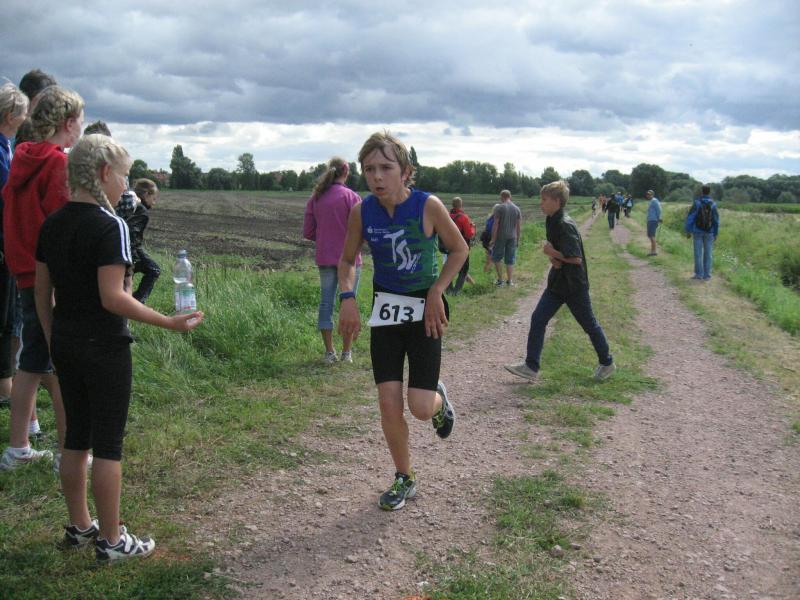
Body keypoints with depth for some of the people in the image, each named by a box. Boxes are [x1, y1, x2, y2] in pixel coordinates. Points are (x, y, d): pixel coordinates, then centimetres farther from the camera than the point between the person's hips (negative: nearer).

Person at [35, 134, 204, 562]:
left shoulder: (52, 224, 6)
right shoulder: (110, 226, -17)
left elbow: (41, 292, 10)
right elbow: (112, 297, -22)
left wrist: (54, 339, 19)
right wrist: (170, 323, -18)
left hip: (65, 345, 8)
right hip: (104, 349, -7)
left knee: (76, 436, 17)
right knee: (108, 443, 1)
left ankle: (79, 526, 28)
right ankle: (111, 540, 11)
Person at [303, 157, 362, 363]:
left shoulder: (315, 198, 4)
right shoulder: (351, 197, -9)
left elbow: (307, 232, 4)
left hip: (325, 259, 4)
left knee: (326, 303, 9)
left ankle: (329, 352, 12)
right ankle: (346, 352, 10)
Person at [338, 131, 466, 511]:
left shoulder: (428, 206, -17)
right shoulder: (361, 212, -8)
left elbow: (459, 250, -3)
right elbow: (347, 259, 6)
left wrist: (436, 292, -11)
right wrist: (347, 297, -11)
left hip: (424, 309, -3)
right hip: (385, 308, 3)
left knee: (420, 408, -7)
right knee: (388, 402, 0)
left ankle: (439, 399, 32)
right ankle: (404, 479, 21)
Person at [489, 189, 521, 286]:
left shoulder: (499, 207, -8)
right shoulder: (517, 208, 6)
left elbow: (496, 224, -12)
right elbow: (518, 225, 7)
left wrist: (493, 238, -9)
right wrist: (517, 238, 15)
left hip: (500, 237, -4)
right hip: (512, 237, 4)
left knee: (496, 258, 9)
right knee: (510, 260, 9)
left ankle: (500, 279, 7)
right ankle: (510, 280, 7)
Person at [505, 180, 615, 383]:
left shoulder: (566, 226, -23)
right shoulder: (551, 222, 5)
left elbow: (576, 258, -26)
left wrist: (552, 252, -18)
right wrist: (553, 256, -3)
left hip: (574, 285, -9)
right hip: (557, 282, 9)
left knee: (589, 324, 8)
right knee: (538, 319, 1)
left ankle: (607, 362, 29)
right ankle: (531, 367, 4)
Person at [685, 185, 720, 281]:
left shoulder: (697, 203, -8)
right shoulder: (713, 204, -2)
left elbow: (690, 217, -9)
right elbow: (716, 220, 0)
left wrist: (688, 230, -2)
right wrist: (716, 234, 7)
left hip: (698, 231, -2)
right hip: (709, 232, 2)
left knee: (698, 253, 3)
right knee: (707, 254, 6)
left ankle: (699, 274, 2)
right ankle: (706, 275, 6)